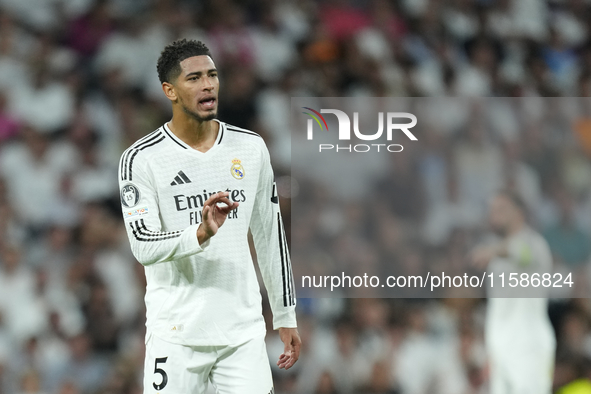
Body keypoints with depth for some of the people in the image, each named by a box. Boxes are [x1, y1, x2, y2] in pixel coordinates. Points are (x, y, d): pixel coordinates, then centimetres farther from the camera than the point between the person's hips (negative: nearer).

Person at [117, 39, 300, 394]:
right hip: (177, 335, -3)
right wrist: (201, 235, -32)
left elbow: (270, 235, 15)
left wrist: (286, 316, 16)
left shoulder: (251, 148, 8)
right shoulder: (141, 159, -5)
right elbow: (144, 246, -15)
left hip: (244, 332, 3)